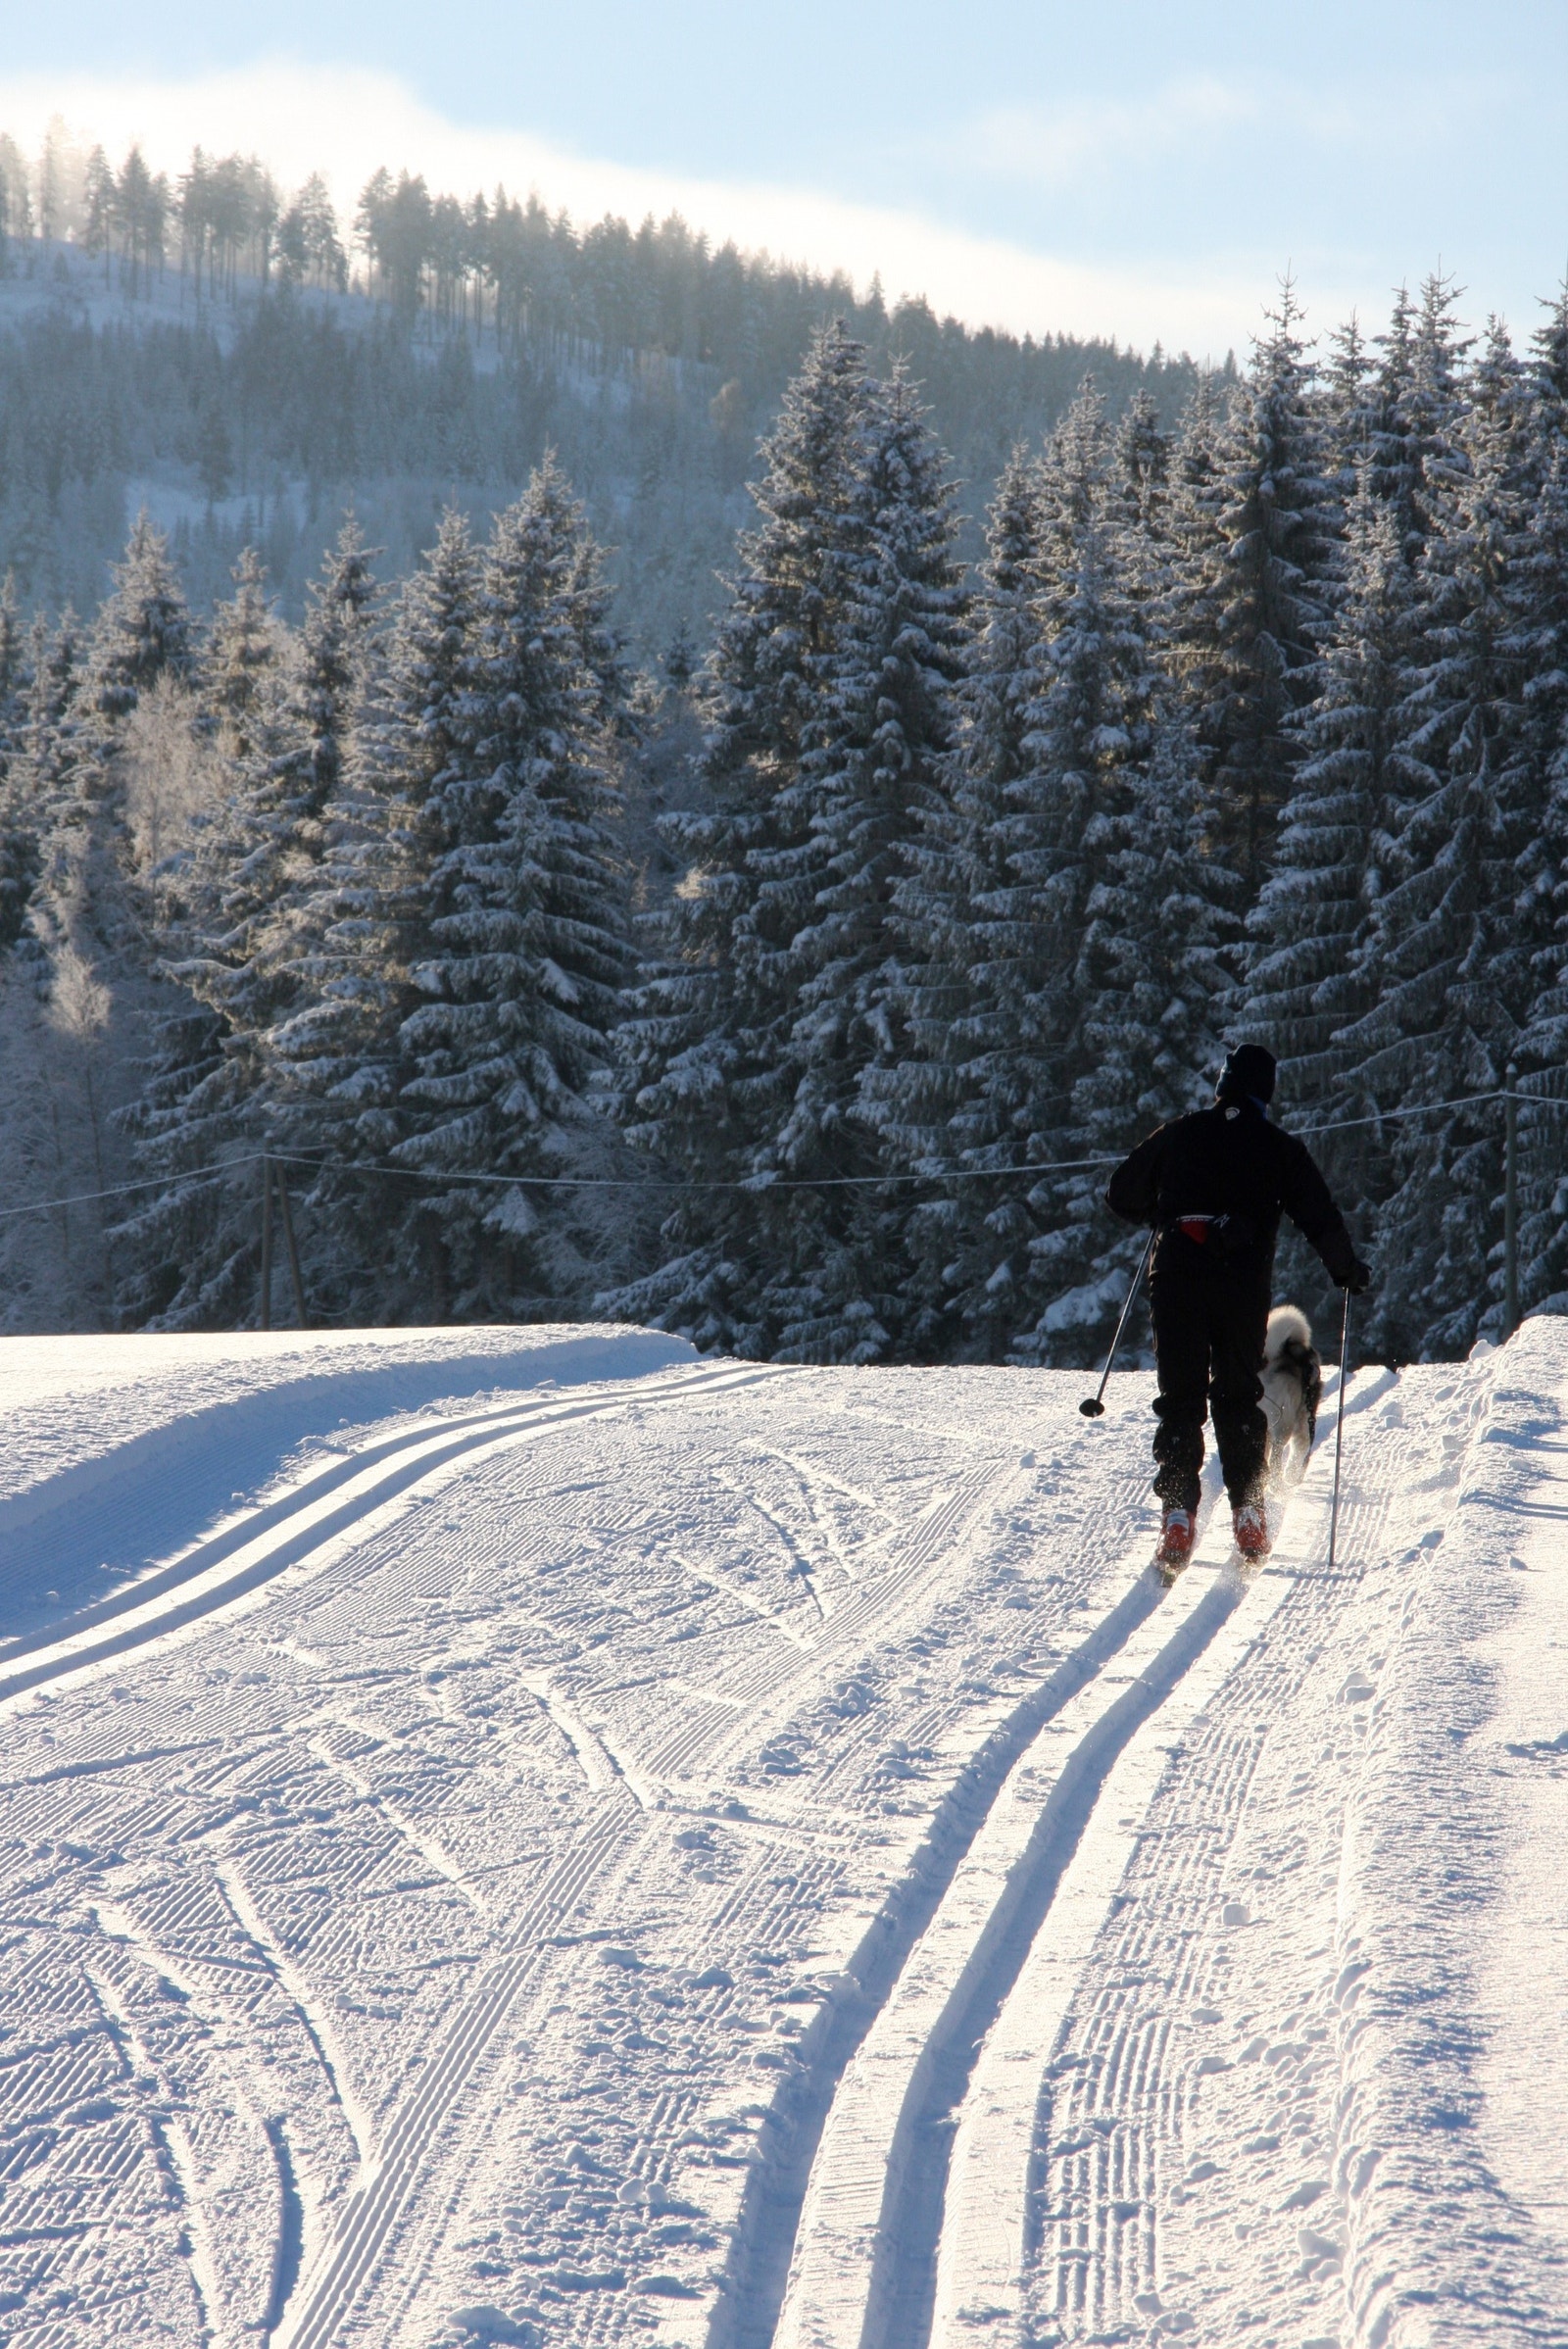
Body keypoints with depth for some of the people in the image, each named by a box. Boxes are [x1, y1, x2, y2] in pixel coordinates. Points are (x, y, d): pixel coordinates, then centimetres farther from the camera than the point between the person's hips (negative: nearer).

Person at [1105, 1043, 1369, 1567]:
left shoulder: (1178, 1134, 9)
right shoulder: (1281, 1149, 7)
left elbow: (1122, 1197, 15)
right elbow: (1320, 1218, 4)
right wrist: (1346, 1269, 21)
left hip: (1177, 1282, 0)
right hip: (1244, 1284, 0)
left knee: (1180, 1397, 3)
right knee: (1239, 1395, 14)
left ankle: (1178, 1513, -10)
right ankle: (1248, 1511, 7)